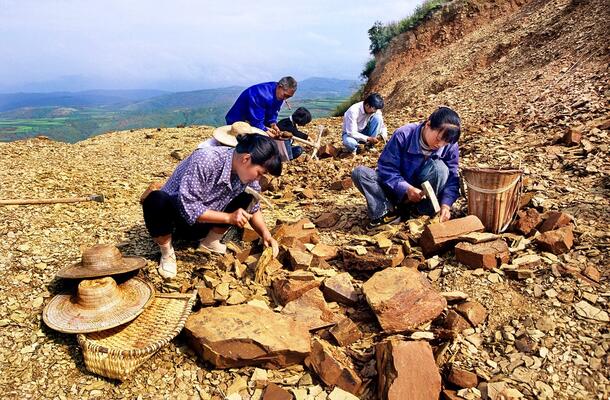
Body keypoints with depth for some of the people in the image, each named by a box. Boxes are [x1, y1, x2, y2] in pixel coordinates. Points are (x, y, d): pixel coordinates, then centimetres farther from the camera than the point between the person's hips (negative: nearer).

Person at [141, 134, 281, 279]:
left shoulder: (246, 174, -13)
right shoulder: (205, 160, -33)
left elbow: (253, 209, 1)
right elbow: (187, 206, -33)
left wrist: (265, 234, -15)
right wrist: (228, 217, -33)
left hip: (201, 226, 6)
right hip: (175, 218, -5)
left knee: (247, 197, -9)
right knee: (156, 200, -37)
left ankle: (210, 242, 4)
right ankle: (167, 253, -12)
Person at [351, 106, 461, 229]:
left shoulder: (451, 147, -15)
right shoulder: (404, 135, -22)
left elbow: (452, 179, -11)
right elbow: (386, 167, -21)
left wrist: (446, 204, -29)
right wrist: (406, 188, -35)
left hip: (421, 191, 1)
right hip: (398, 190, -1)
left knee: (439, 167, -30)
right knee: (359, 173, -24)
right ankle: (387, 213, -28)